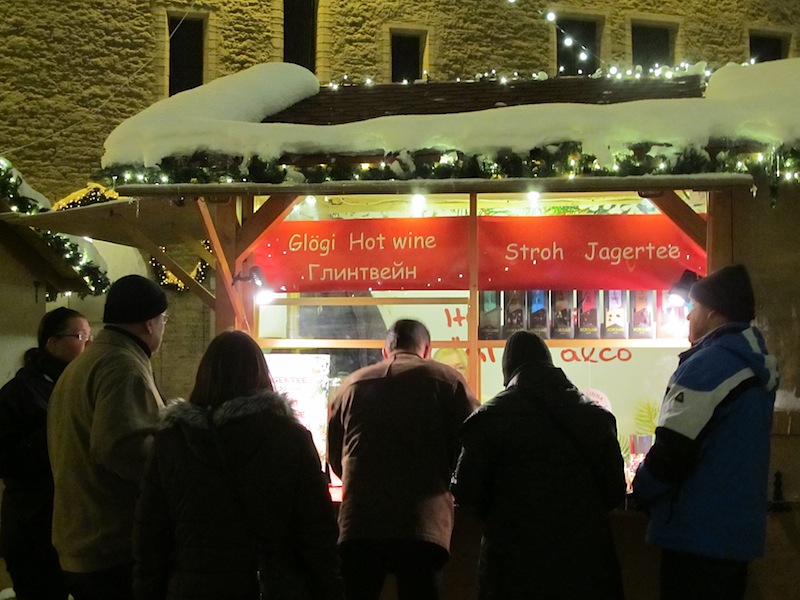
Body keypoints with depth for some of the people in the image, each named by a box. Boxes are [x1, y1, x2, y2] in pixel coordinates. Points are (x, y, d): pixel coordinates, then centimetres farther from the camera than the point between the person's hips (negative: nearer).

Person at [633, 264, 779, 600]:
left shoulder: (707, 366, -16)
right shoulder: (758, 367, 12)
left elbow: (672, 450, -19)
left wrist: (641, 489, 0)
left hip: (698, 532, -9)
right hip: (740, 529, 9)